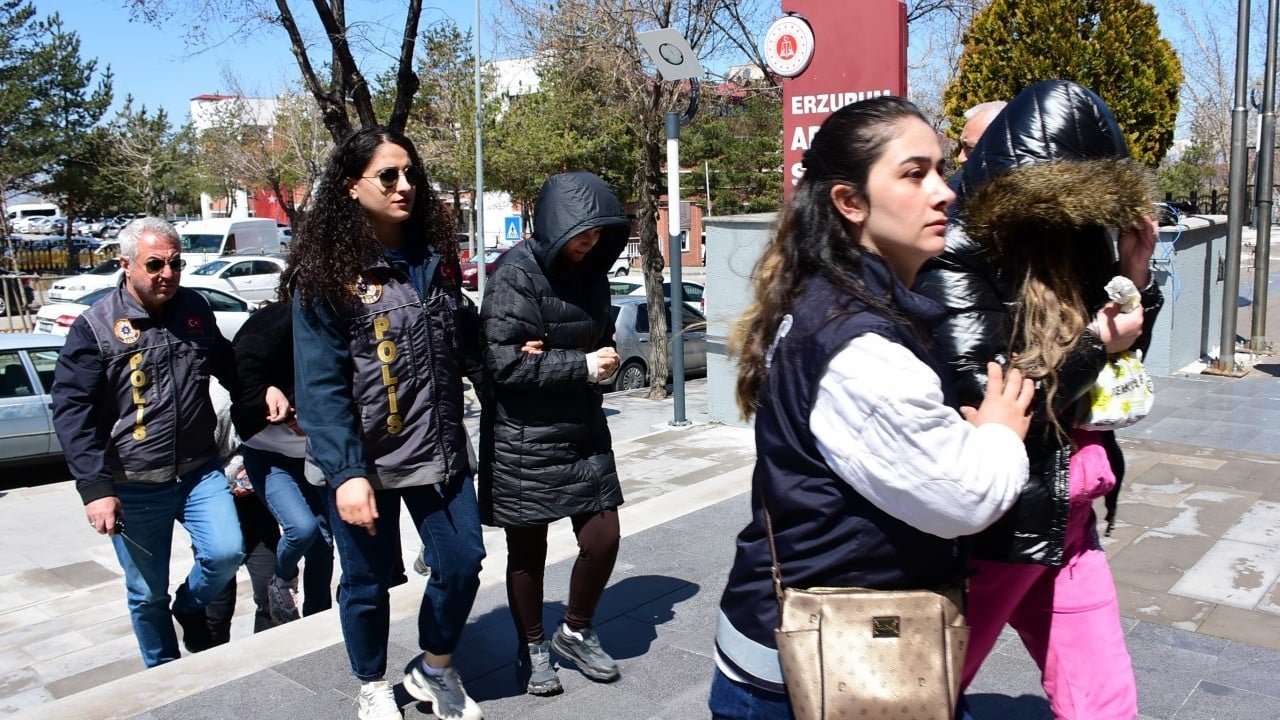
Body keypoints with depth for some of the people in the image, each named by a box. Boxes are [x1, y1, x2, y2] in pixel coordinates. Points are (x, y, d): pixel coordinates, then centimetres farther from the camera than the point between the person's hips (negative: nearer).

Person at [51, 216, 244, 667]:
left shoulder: (196, 309, 5)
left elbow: (228, 369, 22)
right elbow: (72, 411, -10)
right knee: (147, 594, 8)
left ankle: (190, 606, 19)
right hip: (134, 487, -3)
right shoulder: (95, 327, -8)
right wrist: (95, 489, -16)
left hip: (200, 472, 3)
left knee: (226, 552, -16)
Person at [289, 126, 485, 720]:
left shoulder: (434, 256, 6)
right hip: (365, 462, -4)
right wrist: (345, 473, -21)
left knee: (462, 562, 7)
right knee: (368, 580, 10)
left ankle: (434, 671, 34)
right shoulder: (329, 271, -11)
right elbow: (320, 386, -15)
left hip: (440, 451, 5)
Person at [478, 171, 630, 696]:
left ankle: (576, 632, 31)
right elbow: (505, 363, -20)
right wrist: (581, 365, -19)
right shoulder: (516, 275, -15)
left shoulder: (590, 273, 5)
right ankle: (533, 649, 30)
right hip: (525, 441, -6)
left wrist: (553, 356, -11)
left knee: (603, 538, 6)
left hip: (584, 431, 6)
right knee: (528, 551, 9)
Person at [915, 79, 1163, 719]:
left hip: (1066, 519, 7)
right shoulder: (959, 260, -18)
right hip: (996, 529, -7)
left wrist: (1135, 276, -1)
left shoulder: (1071, 242, 5)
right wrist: (1094, 347, -16)